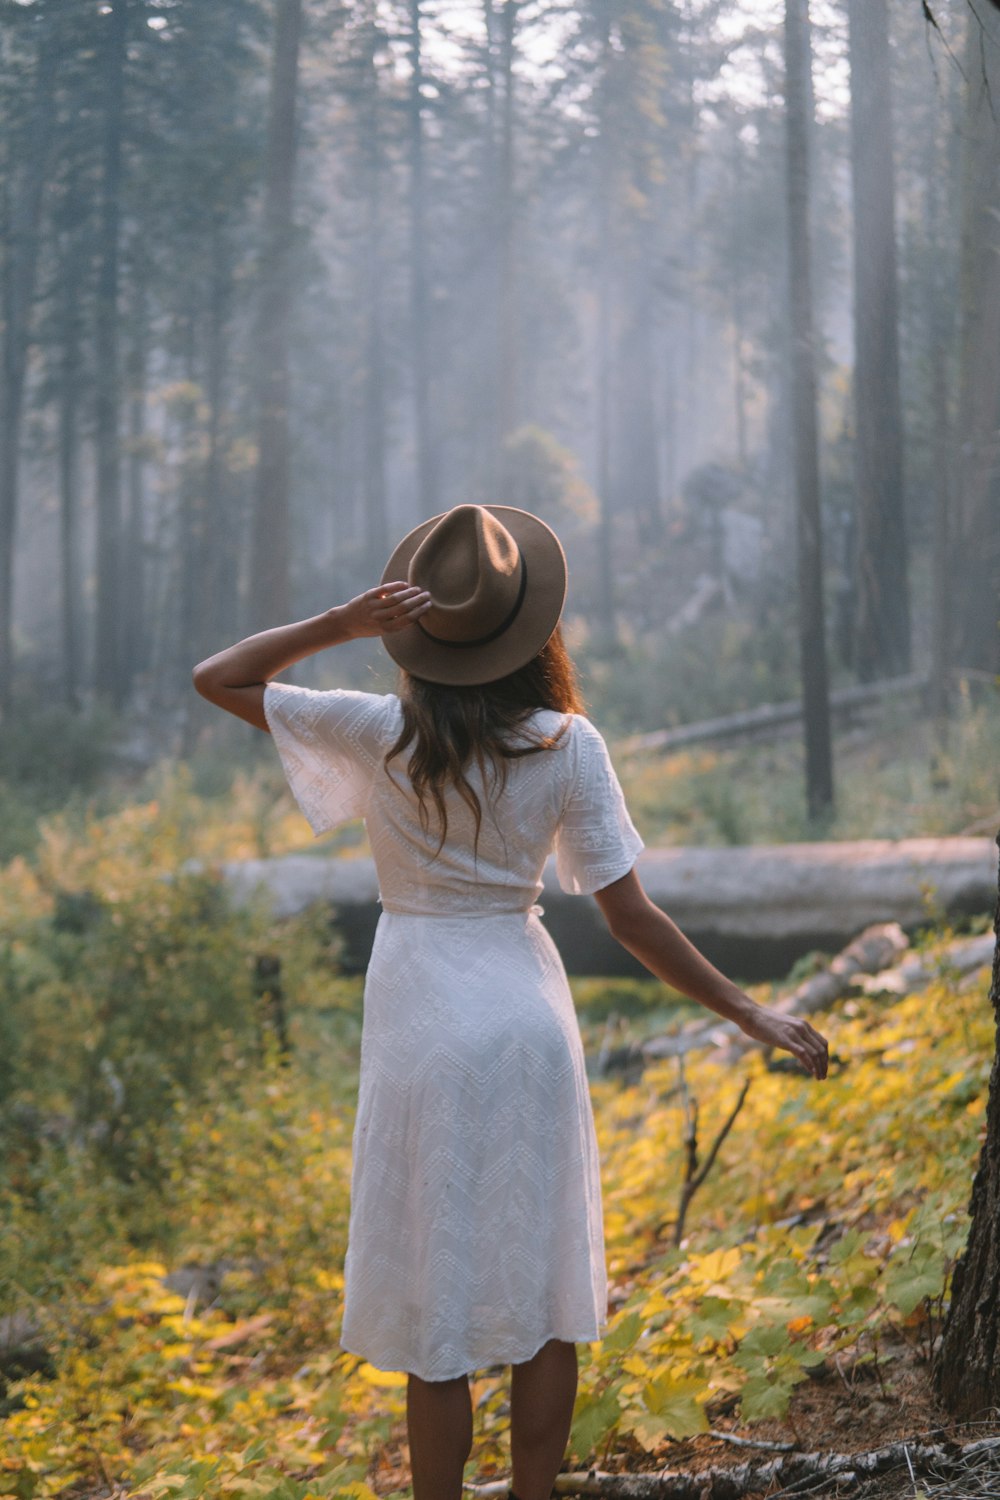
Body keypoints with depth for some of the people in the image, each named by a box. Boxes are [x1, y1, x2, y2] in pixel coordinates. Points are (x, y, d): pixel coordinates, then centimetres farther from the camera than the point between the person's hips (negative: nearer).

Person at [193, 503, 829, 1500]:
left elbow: (214, 678, 0)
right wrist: (753, 1017, 1)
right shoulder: (567, 747, -7)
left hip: (424, 1023, -1)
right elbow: (630, 917, -7)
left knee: (435, 1307, 7)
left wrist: (343, 624, -11)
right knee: (543, 1292, 15)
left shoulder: (382, 735, -10)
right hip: (529, 1015, 2)